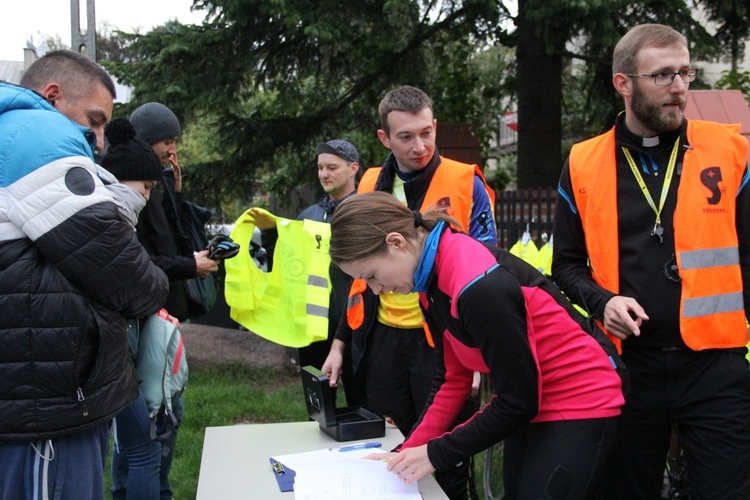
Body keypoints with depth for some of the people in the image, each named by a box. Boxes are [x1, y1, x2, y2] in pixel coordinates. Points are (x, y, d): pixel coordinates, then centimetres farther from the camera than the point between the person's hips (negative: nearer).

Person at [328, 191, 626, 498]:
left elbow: (517, 401, -23)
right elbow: (452, 377, 5)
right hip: (531, 404, 9)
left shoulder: (479, 286, -29)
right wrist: (408, 451, -2)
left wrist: (436, 454, -16)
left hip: (580, 401, -9)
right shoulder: (433, 277, -1)